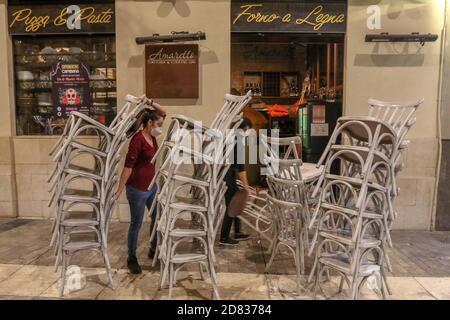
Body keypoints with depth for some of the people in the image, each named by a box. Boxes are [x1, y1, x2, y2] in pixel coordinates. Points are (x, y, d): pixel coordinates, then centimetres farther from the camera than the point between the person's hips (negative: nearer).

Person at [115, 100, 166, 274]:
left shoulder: (152, 136, 3)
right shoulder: (137, 140, -21)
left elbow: (163, 113, 12)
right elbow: (128, 166, -21)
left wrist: (150, 102, -1)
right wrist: (119, 191, -19)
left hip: (152, 186, 9)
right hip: (137, 189, -9)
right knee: (136, 223, 7)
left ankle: (154, 250, 38)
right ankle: (131, 259, 26)